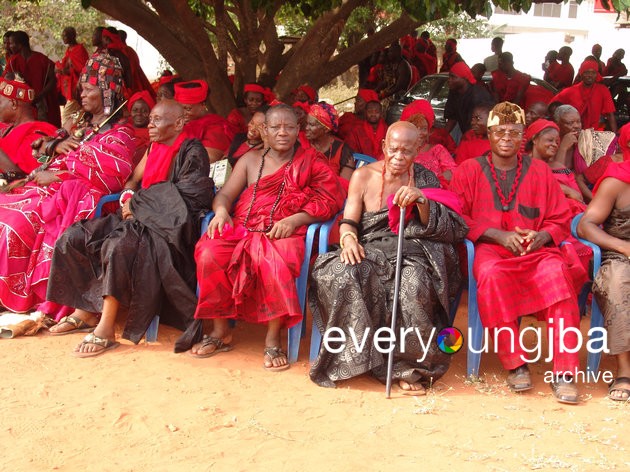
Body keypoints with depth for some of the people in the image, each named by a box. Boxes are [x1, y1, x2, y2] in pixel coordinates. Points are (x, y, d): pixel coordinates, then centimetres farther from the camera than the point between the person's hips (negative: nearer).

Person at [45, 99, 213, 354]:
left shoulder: (192, 152, -7)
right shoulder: (154, 148, 17)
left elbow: (183, 197, -16)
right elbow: (134, 180, 25)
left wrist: (137, 203, -10)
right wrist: (128, 199, 0)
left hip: (170, 225, -9)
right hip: (141, 218, 9)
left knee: (118, 246, -36)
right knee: (73, 237, -6)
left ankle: (106, 329, -30)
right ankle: (85, 311, 3)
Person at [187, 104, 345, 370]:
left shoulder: (311, 161, 13)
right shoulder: (251, 160, 23)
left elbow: (331, 199, 0)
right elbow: (225, 194, 16)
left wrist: (294, 220, -15)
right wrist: (221, 211, -10)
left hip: (284, 234, -3)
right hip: (242, 229, 3)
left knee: (276, 262, -38)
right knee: (209, 254, -27)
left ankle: (273, 339, -23)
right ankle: (220, 331, -12)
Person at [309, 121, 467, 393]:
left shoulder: (426, 179, 12)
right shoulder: (363, 176, 12)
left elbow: (450, 229, 4)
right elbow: (349, 221, 8)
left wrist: (421, 200, -13)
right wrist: (348, 239, -16)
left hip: (412, 251, -1)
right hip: (371, 248, 1)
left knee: (414, 284, -37)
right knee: (339, 274, -33)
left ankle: (409, 364, -18)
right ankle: (363, 357, -21)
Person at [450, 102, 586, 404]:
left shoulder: (539, 171, 15)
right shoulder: (469, 170, 10)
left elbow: (560, 220, 14)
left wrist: (541, 237, -9)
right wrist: (498, 235, -10)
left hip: (535, 248, 1)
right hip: (489, 247, -1)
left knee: (557, 272, -33)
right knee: (492, 274, -37)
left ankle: (564, 370, -29)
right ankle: (515, 363, -24)